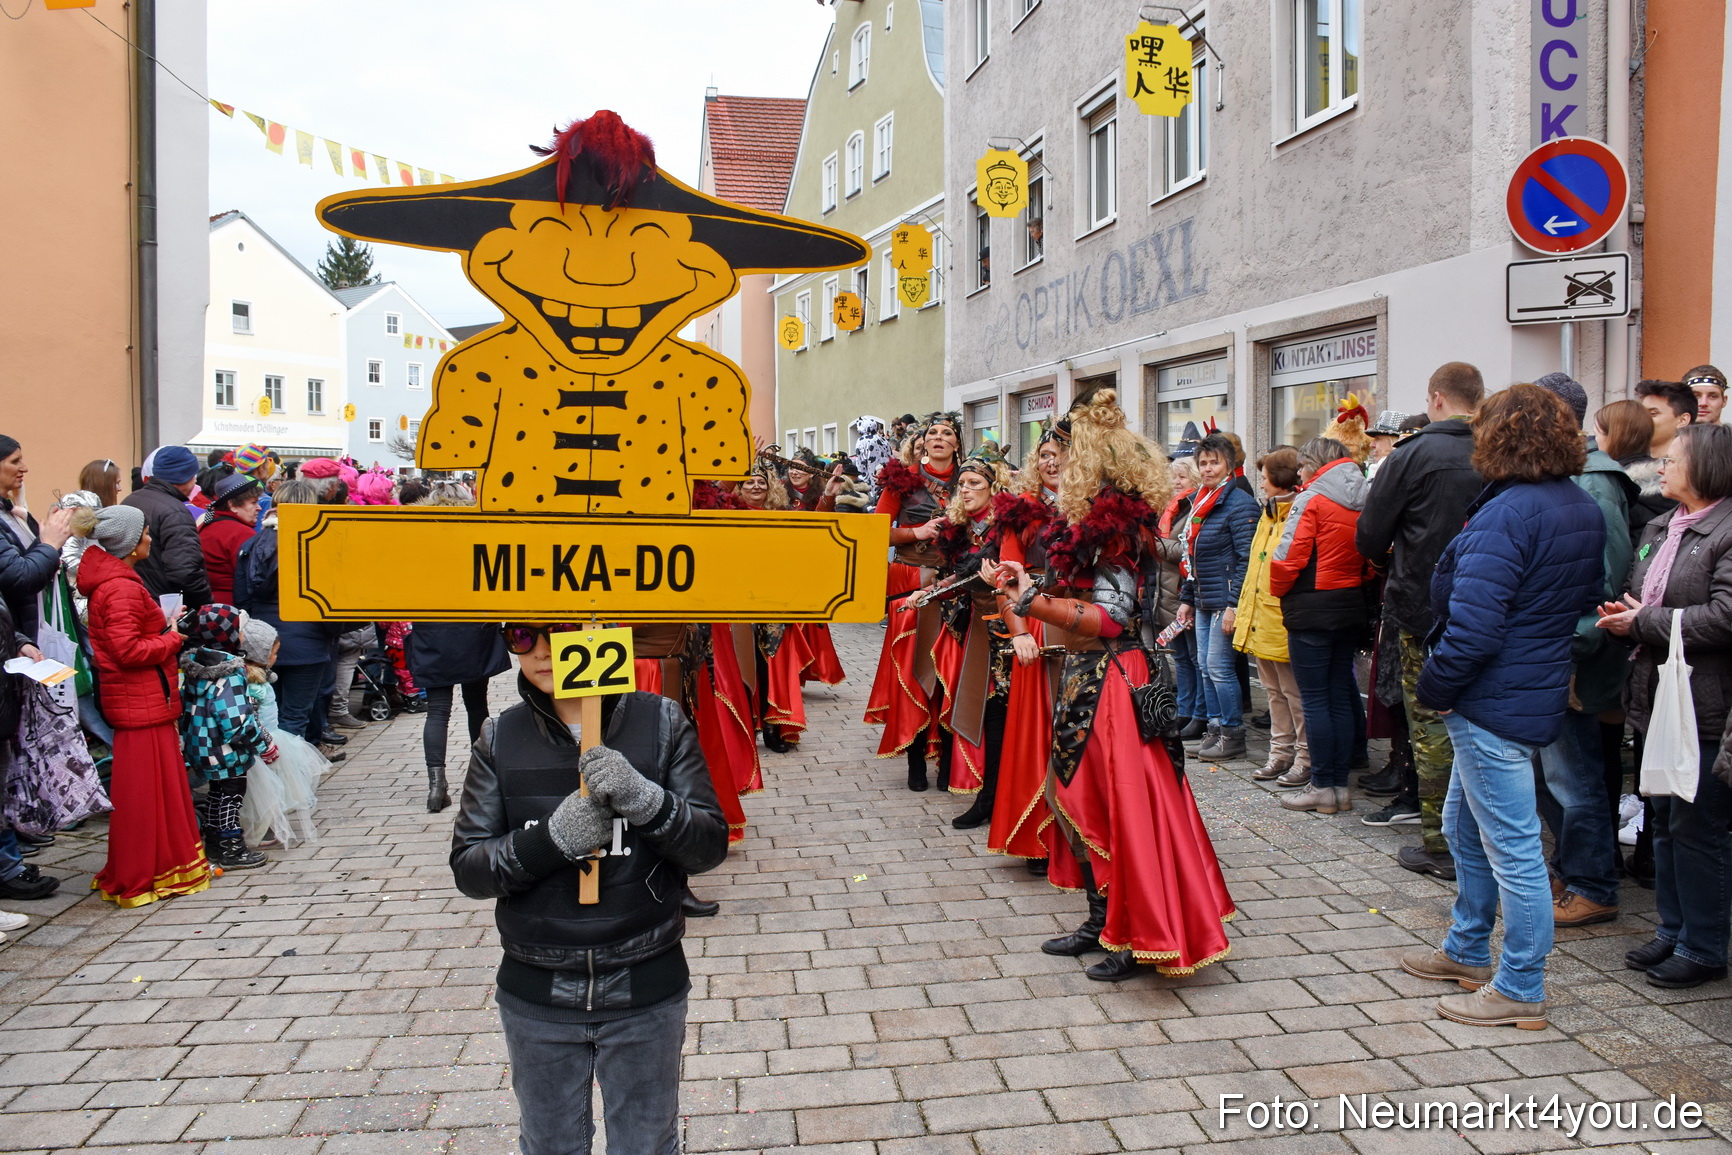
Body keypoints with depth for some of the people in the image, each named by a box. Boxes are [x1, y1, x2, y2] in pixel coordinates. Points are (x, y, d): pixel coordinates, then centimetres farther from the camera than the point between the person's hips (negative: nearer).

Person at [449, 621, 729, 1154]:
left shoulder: (661, 723, -8)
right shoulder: (501, 738, -4)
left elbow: (711, 844, -9)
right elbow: (467, 867, -6)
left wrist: (646, 800, -28)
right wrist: (551, 838, -25)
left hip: (645, 991, -1)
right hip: (537, 994, 1)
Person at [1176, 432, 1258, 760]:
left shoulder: (1239, 503, -11)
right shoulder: (1200, 502, 15)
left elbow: (1246, 559, -17)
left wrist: (1234, 604, -21)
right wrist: (1186, 599, 17)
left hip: (1225, 600, -8)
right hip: (1202, 601, 9)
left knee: (1218, 666, -6)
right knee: (1205, 666, 10)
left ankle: (1234, 735, 5)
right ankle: (1216, 728, 19)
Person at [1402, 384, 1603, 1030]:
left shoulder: (1509, 512, -20)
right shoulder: (1585, 510, 10)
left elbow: (1473, 625, -25)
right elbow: (1580, 603, 18)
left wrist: (1433, 689, -12)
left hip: (1494, 702, -10)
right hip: (1539, 690, 10)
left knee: (1511, 846, 0)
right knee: (1465, 826, 22)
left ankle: (1520, 991, 11)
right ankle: (1467, 952, 36)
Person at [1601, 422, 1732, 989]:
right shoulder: (1659, 528, 13)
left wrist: (1645, 623, -15)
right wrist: (1624, 615, -2)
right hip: (1659, 698, 9)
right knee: (1665, 820, 17)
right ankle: (1672, 931, 30)